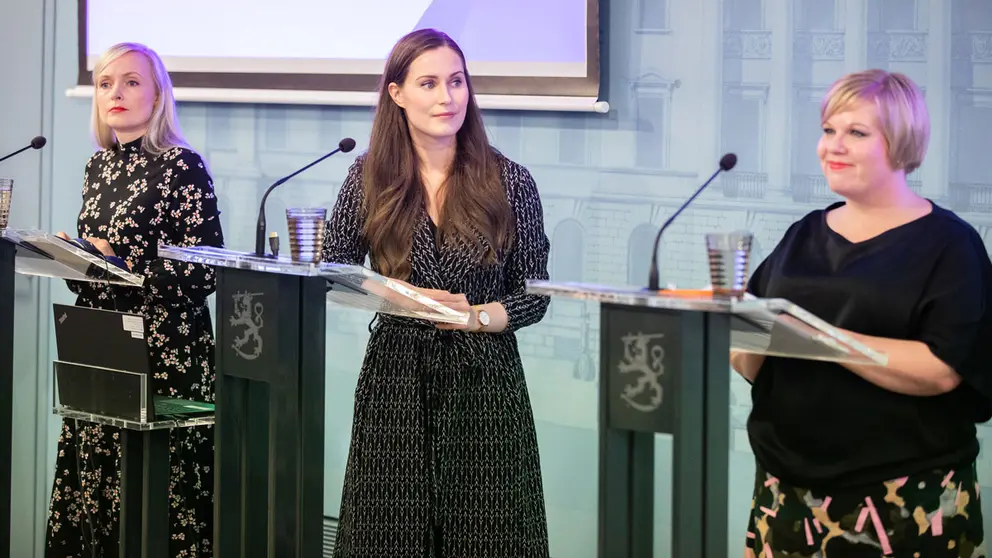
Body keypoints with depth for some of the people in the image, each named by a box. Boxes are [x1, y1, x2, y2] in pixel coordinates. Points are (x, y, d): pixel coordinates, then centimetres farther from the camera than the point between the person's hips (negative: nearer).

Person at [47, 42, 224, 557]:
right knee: (92, 483, 5)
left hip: (165, 354, -7)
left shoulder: (181, 167, -8)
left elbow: (204, 273, -14)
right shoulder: (99, 166, 13)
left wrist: (118, 263, -18)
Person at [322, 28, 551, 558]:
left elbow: (533, 295, 2)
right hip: (395, 378, 1)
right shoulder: (370, 177, 1)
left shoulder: (509, 182, -1)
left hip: (483, 380, -1)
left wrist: (476, 315, -15)